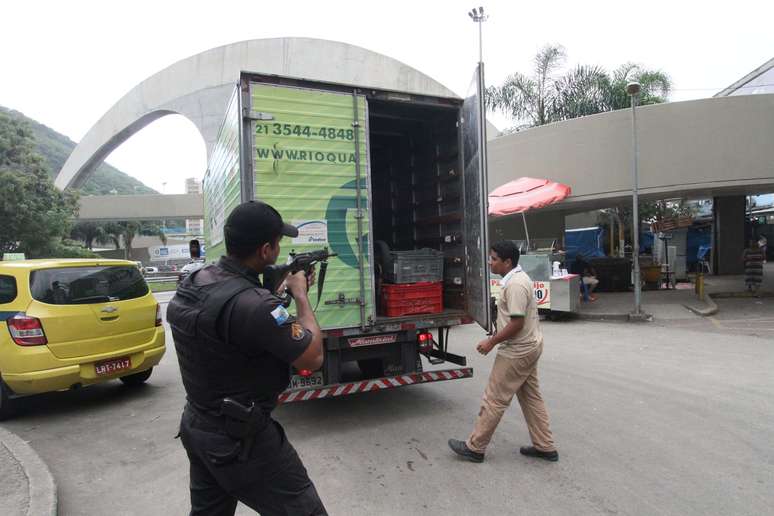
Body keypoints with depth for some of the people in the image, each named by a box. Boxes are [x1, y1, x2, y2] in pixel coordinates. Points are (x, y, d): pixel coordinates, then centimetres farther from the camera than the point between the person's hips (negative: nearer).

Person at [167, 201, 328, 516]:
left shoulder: (193, 282, -4)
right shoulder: (253, 304, -31)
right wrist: (300, 296, -8)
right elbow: (313, 358, -18)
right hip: (242, 440, -8)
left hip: (195, 427, 9)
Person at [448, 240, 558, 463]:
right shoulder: (518, 278, 10)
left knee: (494, 399, -1)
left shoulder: (515, 285, -23)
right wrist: (496, 337, 18)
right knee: (531, 397, 16)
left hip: (517, 351, -11)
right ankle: (545, 447, 24)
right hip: (528, 347, 11)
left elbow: (516, 323, -26)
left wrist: (491, 342, -17)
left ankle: (474, 447, 10)